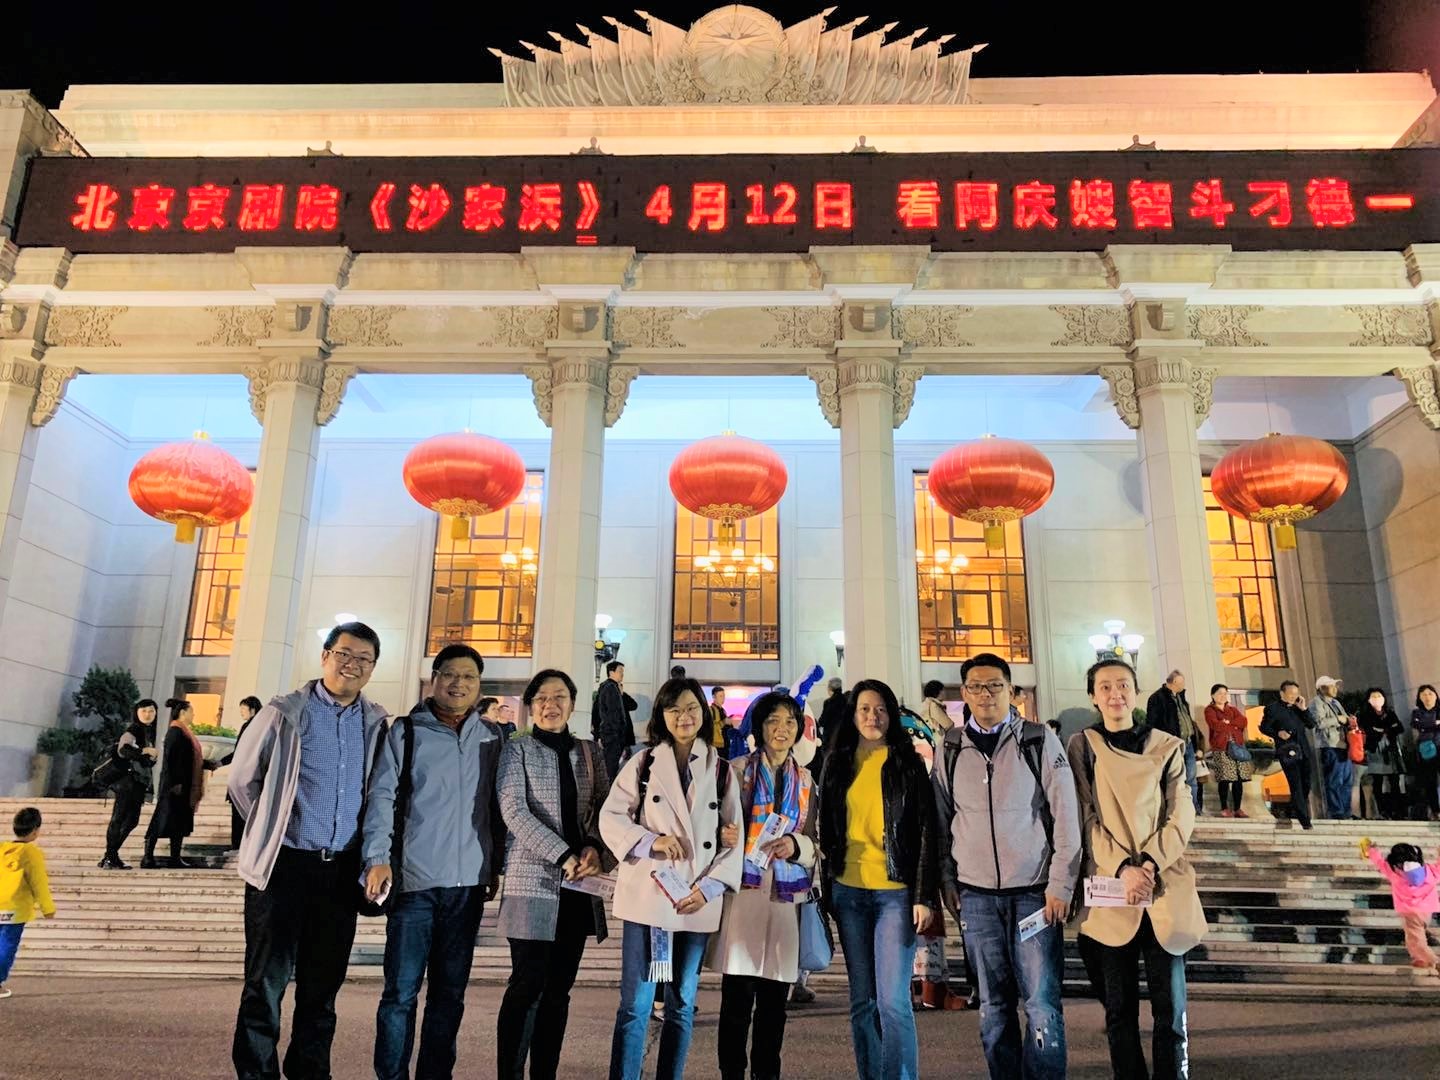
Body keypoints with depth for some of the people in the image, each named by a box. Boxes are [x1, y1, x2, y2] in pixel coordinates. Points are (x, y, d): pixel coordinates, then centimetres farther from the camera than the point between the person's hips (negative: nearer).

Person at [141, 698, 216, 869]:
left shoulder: (183, 732, 16)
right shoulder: (175, 732, -13)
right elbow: (171, 758, -19)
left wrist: (209, 764, 22)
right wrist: (175, 783, -23)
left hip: (184, 786, 10)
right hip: (176, 785, -10)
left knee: (180, 822, 9)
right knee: (164, 820, -6)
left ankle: (175, 859, 12)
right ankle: (148, 858, -1)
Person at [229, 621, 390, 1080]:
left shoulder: (377, 724, 5)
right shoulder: (284, 713, -4)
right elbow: (242, 780, 4)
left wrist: (373, 859, 8)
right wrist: (271, 831, 6)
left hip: (342, 869, 3)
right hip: (284, 864, -3)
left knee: (322, 985, 12)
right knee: (267, 983, 3)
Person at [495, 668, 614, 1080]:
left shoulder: (589, 752, 12)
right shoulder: (518, 749, 0)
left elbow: (605, 809, 10)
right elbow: (515, 812, -10)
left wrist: (597, 849, -11)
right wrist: (564, 856, -17)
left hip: (578, 885, 4)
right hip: (533, 880, -4)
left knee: (559, 988, 8)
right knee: (527, 986, -5)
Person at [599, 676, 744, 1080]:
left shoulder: (721, 770, 6)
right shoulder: (643, 762, 2)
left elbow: (734, 838, 5)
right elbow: (610, 817, -1)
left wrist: (710, 887, -7)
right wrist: (651, 840, -16)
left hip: (697, 900, 2)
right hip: (647, 895, -2)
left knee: (682, 1004, 11)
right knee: (635, 1003, 0)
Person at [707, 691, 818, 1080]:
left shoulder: (805, 780, 13)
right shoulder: (738, 770, 4)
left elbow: (814, 841, 13)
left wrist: (795, 845, -7)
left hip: (786, 893, 3)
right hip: (743, 889, -3)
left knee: (775, 997, 8)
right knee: (737, 996, -2)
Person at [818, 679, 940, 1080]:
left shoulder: (908, 764, 0)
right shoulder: (838, 764, 8)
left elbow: (927, 831, -3)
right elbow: (826, 828, 12)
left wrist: (924, 895, -9)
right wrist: (826, 888, 7)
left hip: (896, 892, -3)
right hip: (848, 892, 3)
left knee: (892, 1000, -7)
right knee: (862, 1000, 9)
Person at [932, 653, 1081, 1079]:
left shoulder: (1040, 740, -3)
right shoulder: (949, 750, 4)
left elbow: (1065, 816, -3)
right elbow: (941, 821, 10)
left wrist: (1060, 884, -6)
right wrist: (947, 880, 6)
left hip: (1034, 891, -2)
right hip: (976, 895, 2)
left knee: (1042, 1004, -3)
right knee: (993, 1006, 10)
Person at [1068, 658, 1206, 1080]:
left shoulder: (1167, 747, 8)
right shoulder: (1081, 747, 5)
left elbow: (1181, 817, 2)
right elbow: (1086, 820, 0)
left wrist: (1148, 865, -13)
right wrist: (1123, 869, -14)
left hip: (1164, 890, 0)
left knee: (1170, 1009, 1)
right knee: (1119, 1009, 6)